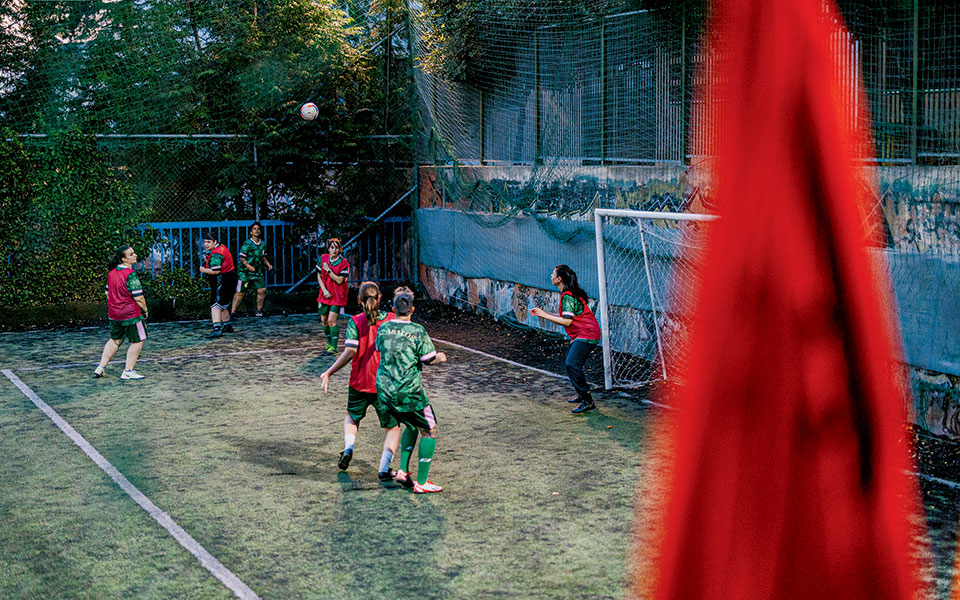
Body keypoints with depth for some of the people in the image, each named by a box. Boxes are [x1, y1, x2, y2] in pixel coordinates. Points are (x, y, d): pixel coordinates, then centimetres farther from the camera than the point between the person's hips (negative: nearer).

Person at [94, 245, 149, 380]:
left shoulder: (112, 273, 6)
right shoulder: (130, 274, -19)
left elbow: (108, 292, 16)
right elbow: (138, 297, -19)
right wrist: (145, 310, -4)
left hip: (114, 313, 8)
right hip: (131, 313, -8)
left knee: (115, 340, 23)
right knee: (137, 341, 6)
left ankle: (100, 367, 21)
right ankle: (128, 371, 6)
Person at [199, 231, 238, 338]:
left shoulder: (216, 254, -19)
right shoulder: (220, 247, 12)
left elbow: (216, 271, -27)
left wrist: (203, 270, -12)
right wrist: (207, 259, 3)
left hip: (223, 281, -11)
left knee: (216, 305, -16)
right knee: (223, 304, 24)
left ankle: (217, 329, -27)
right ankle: (227, 326, 38)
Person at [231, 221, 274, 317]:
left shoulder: (263, 244, 8)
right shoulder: (247, 244, -11)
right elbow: (241, 257, -13)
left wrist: (268, 264, 7)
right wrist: (248, 266, -25)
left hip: (257, 271, 5)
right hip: (245, 272, -5)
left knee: (262, 290, -3)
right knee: (240, 292, -2)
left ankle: (259, 311, 14)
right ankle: (232, 312, 8)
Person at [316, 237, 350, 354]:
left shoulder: (343, 262, -10)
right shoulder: (323, 259, 2)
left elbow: (340, 280, -14)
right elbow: (319, 276, 6)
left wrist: (328, 270, -19)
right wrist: (324, 290, -5)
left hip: (337, 296, -5)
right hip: (325, 295, 5)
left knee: (331, 320, -13)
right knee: (324, 320, 11)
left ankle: (334, 347, -7)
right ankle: (329, 343, 29)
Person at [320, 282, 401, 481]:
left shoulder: (355, 322, -8)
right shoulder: (392, 319, -5)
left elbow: (350, 352, -16)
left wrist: (328, 373, -10)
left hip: (359, 383, 1)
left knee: (352, 417, 28)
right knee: (393, 427, 11)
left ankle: (348, 447, 2)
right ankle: (384, 468, -4)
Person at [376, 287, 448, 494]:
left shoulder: (383, 328, 3)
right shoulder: (417, 331, -12)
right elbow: (430, 359, -7)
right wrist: (441, 357, 14)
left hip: (384, 390, 6)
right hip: (409, 391, -6)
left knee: (411, 426, 27)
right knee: (429, 431, 10)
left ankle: (403, 471, 18)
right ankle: (421, 482, 7)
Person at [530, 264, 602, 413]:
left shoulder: (567, 296, -16)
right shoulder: (569, 293, 15)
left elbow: (567, 321, -20)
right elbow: (567, 317, 16)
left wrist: (544, 315, -14)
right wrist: (544, 313, 16)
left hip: (586, 335, -11)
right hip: (581, 335, 11)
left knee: (572, 365, -18)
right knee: (569, 363, 16)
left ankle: (588, 401, -17)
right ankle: (582, 394, 26)